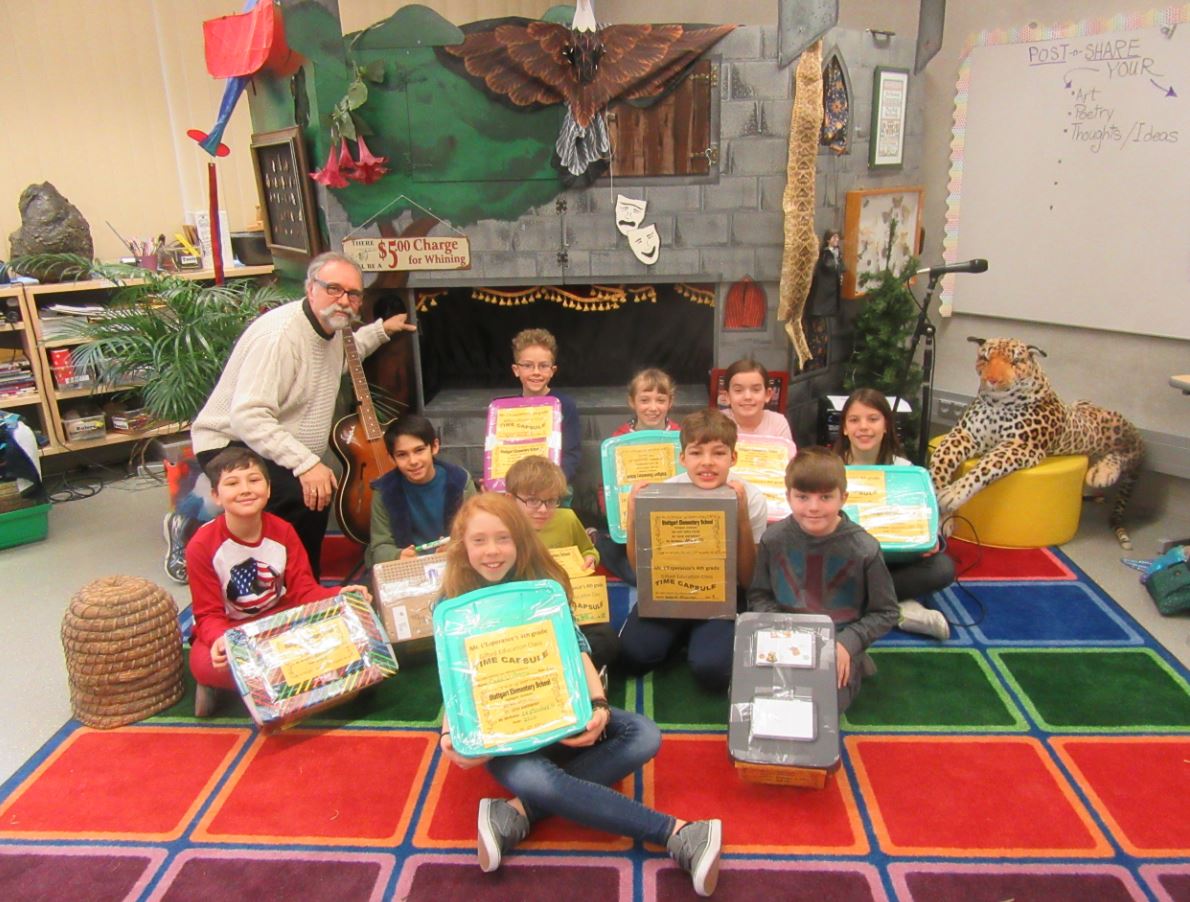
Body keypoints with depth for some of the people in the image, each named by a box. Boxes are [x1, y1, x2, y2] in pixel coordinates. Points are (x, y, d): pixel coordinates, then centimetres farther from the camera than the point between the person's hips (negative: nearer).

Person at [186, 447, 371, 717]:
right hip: (229, 630, -3)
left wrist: (338, 596, -29)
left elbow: (303, 590, -8)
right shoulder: (202, 546, -18)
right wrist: (220, 639, -38)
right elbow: (209, 614, -14)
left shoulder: (282, 532, -9)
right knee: (205, 664, -38)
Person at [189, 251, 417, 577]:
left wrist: (382, 330, 29)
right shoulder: (280, 335, -26)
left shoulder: (331, 329, 5)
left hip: (285, 454, 10)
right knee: (309, 497, -30)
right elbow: (248, 416, -33)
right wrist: (306, 464, -37)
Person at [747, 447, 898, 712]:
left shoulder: (863, 549, -9)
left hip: (837, 648, -2)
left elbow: (885, 613, -1)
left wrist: (847, 642, -15)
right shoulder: (774, 539, -3)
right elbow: (759, 596, 7)